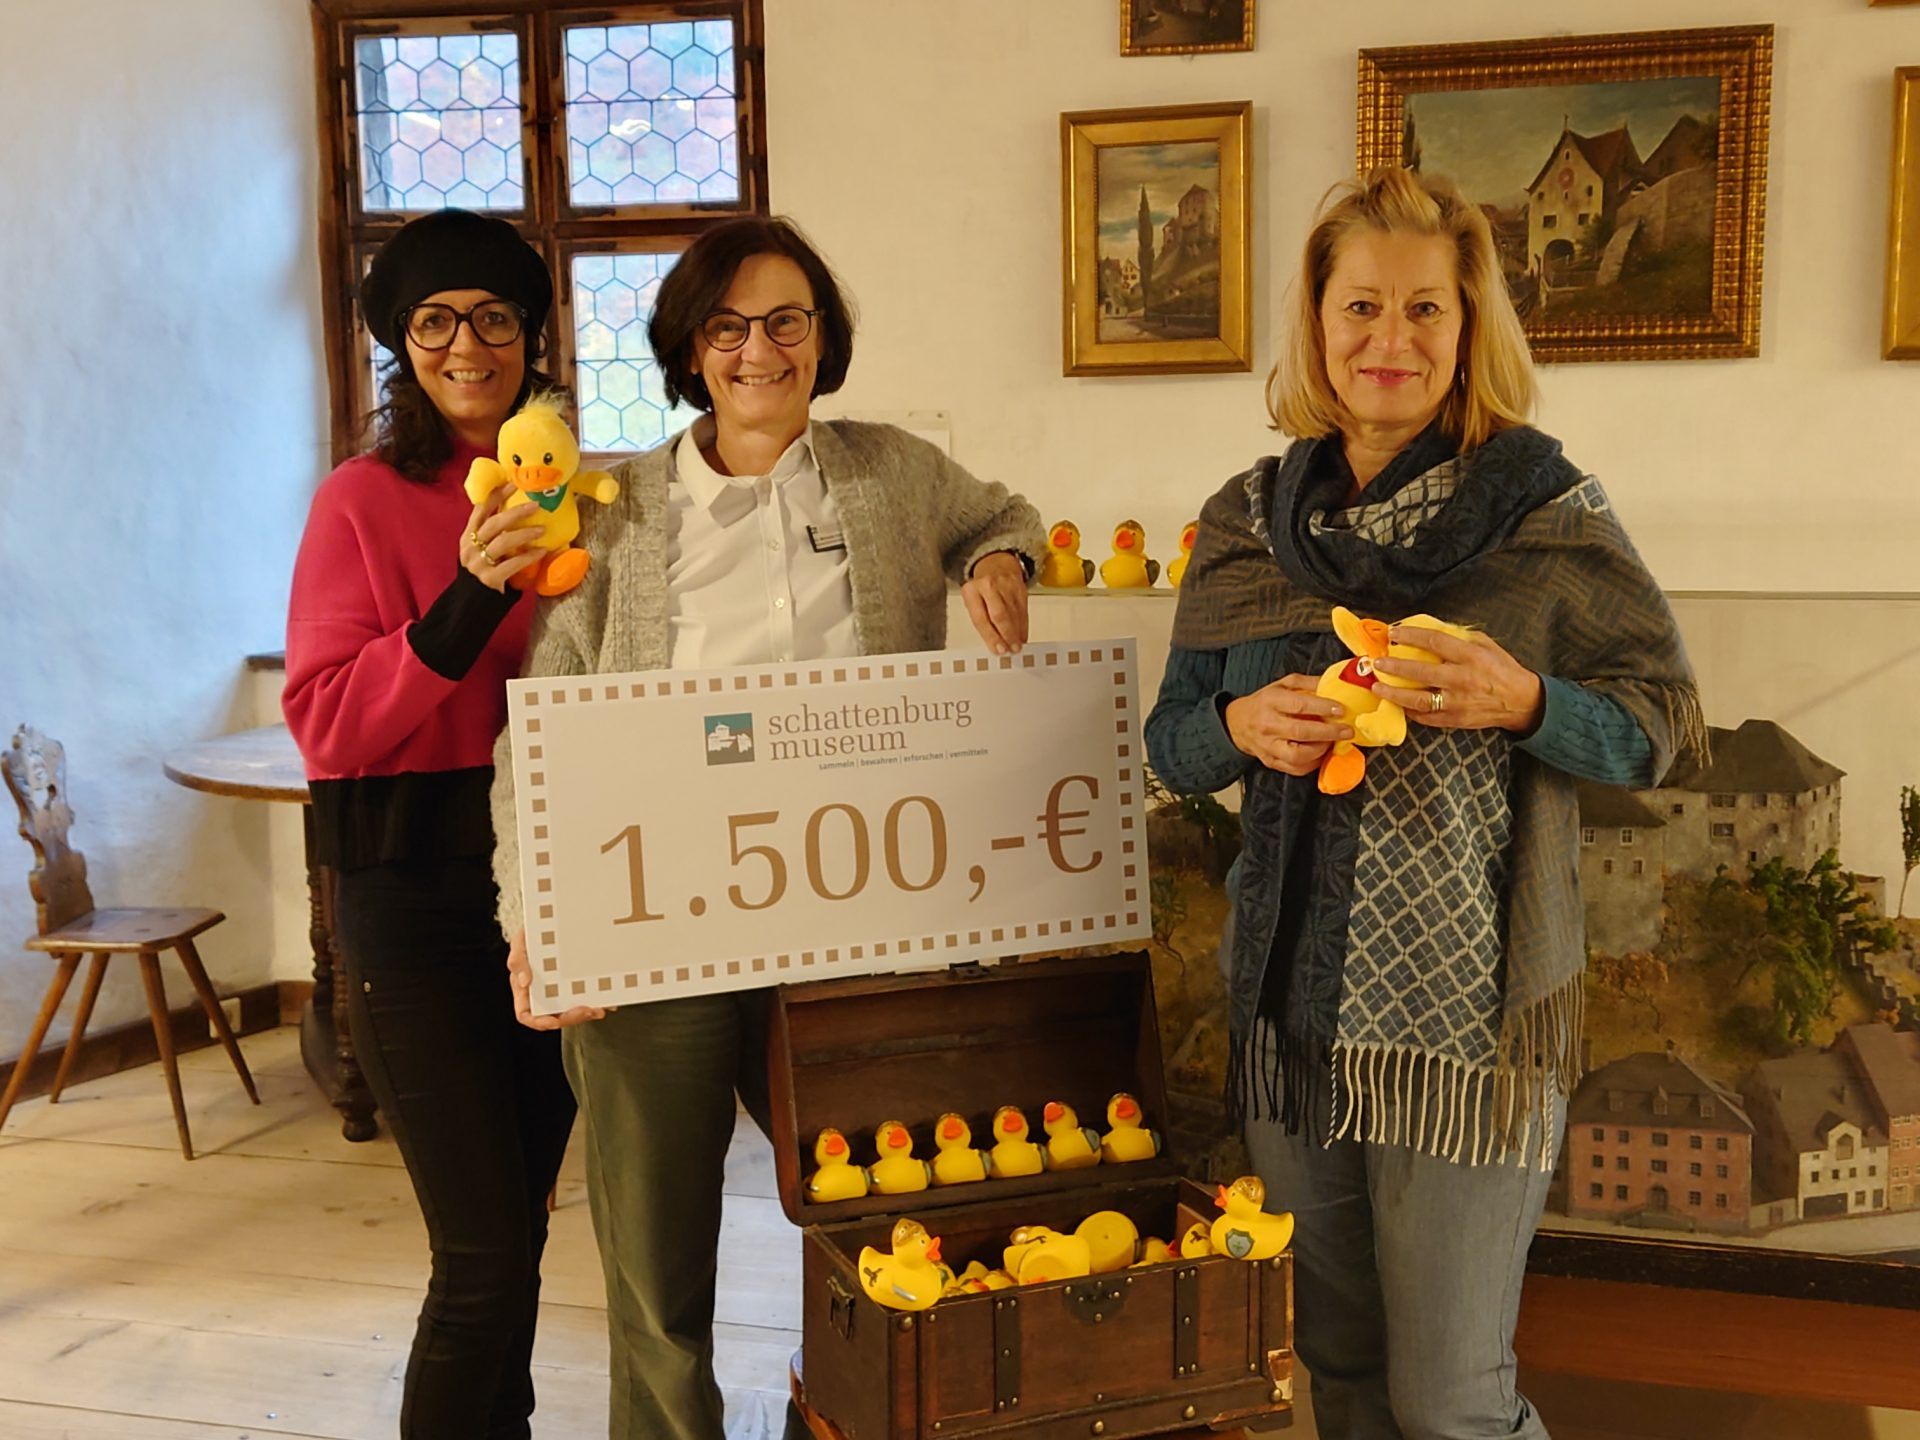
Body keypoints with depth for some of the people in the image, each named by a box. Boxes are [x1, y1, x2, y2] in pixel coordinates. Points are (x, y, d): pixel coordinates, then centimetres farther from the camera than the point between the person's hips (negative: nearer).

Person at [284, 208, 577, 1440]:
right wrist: (469, 598, -23)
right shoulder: (366, 498, -5)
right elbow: (325, 724, -12)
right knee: (486, 1254, -5)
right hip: (419, 906, -4)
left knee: (519, 1221, 16)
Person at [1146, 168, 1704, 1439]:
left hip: (1469, 1014, -4)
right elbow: (1171, 745, 11)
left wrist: (1522, 702, -20)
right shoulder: (1245, 522, 5)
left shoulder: (1549, 513, -6)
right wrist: (1241, 728, -11)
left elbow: (1665, 725, -1)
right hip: (1288, 1001, 4)